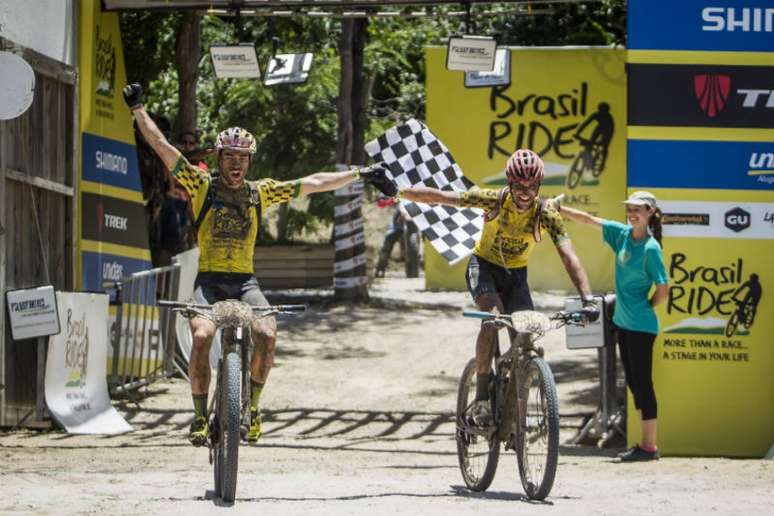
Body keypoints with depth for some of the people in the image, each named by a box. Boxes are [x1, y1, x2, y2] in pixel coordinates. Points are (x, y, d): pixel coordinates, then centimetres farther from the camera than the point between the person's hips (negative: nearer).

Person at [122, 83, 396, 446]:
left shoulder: (260, 192, 9)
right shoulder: (203, 186, 2)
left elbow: (312, 183, 12)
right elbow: (161, 147, -1)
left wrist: (360, 175, 14)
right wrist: (137, 109, -5)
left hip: (244, 282, 2)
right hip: (209, 280, -2)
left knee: (267, 334, -25)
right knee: (202, 335, -28)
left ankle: (252, 406, -4)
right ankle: (199, 417, -14)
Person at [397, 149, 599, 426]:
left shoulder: (546, 214, -22)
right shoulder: (494, 200, -24)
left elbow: (569, 257, -28)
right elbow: (439, 196, -20)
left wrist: (588, 299, -40)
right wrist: (395, 192, -22)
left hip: (516, 275, 2)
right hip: (484, 266, -2)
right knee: (493, 316, -32)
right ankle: (482, 398, -26)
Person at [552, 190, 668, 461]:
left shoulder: (650, 248, -15)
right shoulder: (623, 234, 5)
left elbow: (663, 288, -14)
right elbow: (588, 219, 11)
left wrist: (645, 308, -3)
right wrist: (557, 209, 9)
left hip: (641, 325, -8)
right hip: (623, 321, 8)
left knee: (642, 383, -5)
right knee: (634, 383, 11)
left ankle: (649, 447, -1)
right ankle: (646, 443, 16)